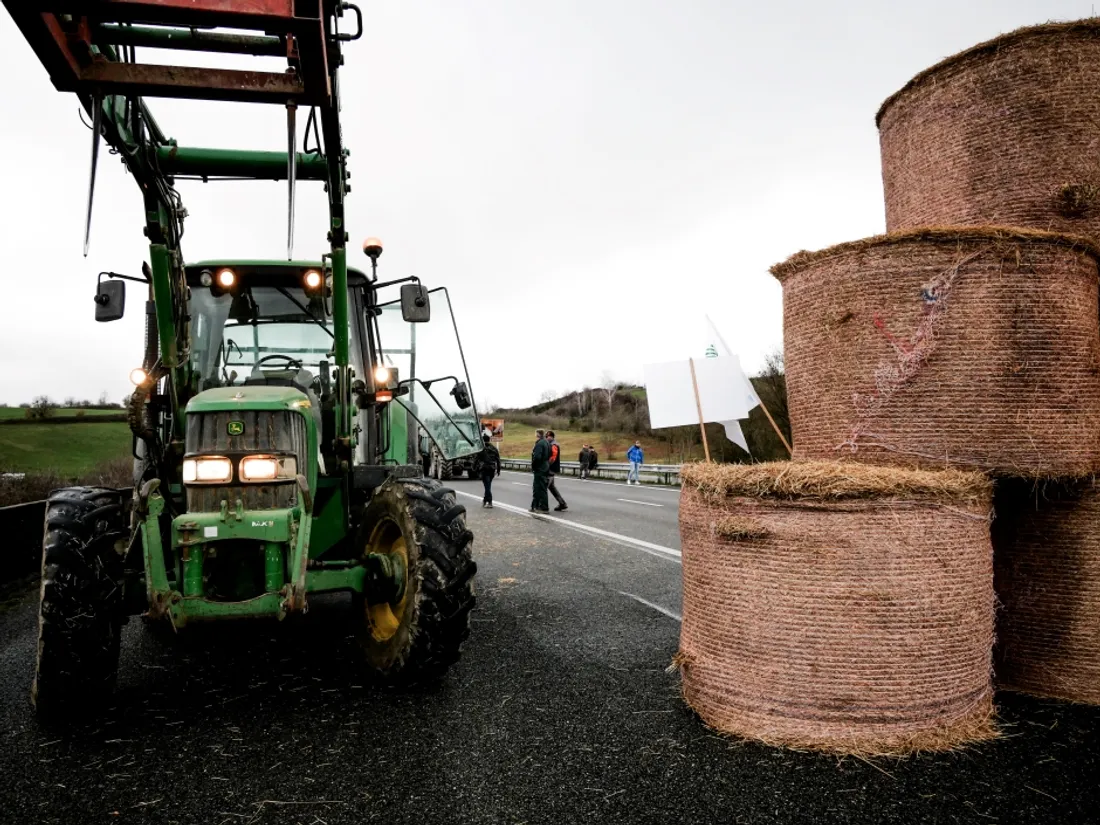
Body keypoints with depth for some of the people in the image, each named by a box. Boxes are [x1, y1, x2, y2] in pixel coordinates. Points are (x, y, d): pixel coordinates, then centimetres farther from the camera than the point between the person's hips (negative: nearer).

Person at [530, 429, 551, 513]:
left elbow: (537, 457, -25)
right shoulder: (546, 442, 13)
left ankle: (544, 508, 0)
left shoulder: (539, 444, -17)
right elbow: (549, 455, 18)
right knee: (537, 488, 15)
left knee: (541, 489, -4)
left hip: (540, 469, -10)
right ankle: (535, 506, 20)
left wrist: (533, 466, -12)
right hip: (545, 469, 10)